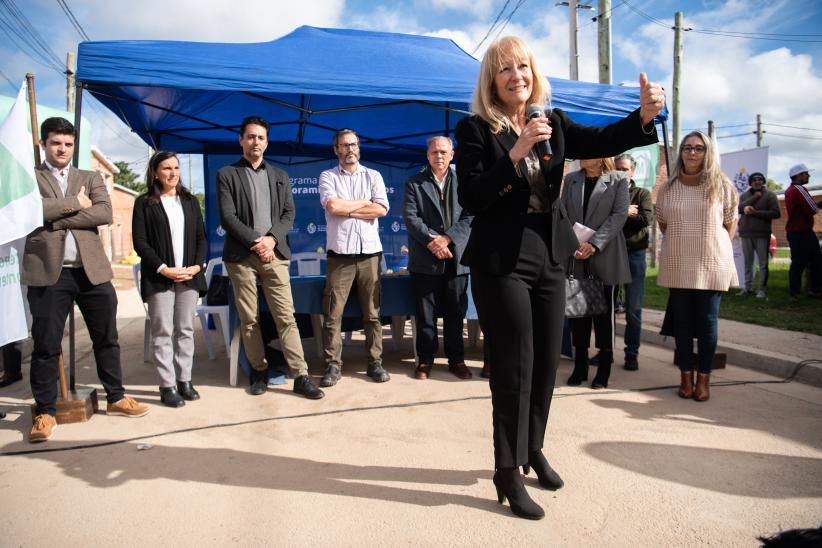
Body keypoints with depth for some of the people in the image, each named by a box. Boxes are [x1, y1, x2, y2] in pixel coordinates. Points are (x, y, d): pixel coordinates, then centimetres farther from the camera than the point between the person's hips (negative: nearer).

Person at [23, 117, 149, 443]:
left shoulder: (91, 179, 15)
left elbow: (105, 213, -4)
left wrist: (56, 218, -8)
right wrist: (75, 203, -5)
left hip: (92, 269, 3)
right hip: (48, 271, -2)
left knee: (106, 338, 10)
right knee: (45, 345, 3)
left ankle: (115, 398, 24)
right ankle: (45, 412, 16)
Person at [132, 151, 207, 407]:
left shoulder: (190, 201, 14)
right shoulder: (144, 203, 2)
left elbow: (201, 237, 11)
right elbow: (140, 242, -4)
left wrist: (197, 265, -4)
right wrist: (163, 269, -14)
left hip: (189, 276, 4)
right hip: (159, 278, -3)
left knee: (186, 330, 7)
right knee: (163, 333, -1)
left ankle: (185, 380, 15)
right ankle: (167, 386, 4)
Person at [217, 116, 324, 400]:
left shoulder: (280, 177, 16)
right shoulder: (226, 175, 6)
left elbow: (289, 214, 8)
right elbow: (227, 217, -4)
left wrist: (271, 238, -9)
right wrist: (255, 243, -12)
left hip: (274, 254, 1)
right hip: (241, 256, -1)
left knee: (286, 317, -3)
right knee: (248, 320, 4)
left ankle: (301, 376, -2)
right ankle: (259, 372, 17)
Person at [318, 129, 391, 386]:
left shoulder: (373, 176, 12)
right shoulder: (327, 176, 8)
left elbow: (381, 209, -3)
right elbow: (332, 205, -11)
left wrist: (347, 209, -5)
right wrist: (364, 203, -2)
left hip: (370, 252, 1)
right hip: (340, 254, -1)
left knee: (372, 312, 5)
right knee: (332, 314, -1)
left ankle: (375, 362, 14)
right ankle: (333, 365, 7)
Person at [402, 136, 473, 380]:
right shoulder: (414, 183, 6)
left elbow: (469, 217, 0)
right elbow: (410, 217, -4)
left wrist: (447, 237, -12)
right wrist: (431, 241, -15)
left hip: (456, 258, 1)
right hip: (425, 259, -1)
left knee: (456, 312, 8)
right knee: (425, 313, 4)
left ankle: (456, 359, 20)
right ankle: (425, 359, 16)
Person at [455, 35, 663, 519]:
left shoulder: (554, 123, 9)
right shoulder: (476, 129, -5)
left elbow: (604, 141, -5)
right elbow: (471, 199, -16)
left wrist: (644, 115, -23)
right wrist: (516, 152, -23)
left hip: (550, 257, 6)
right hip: (501, 261, -5)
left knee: (547, 362, 14)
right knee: (515, 367, -2)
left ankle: (534, 449, 35)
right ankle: (508, 472, 15)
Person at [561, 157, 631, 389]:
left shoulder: (618, 179, 2)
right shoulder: (570, 179, 12)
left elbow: (619, 214, -7)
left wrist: (594, 244, -16)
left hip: (604, 256, -3)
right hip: (575, 257, 3)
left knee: (603, 311, 4)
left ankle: (604, 369, 14)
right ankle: (580, 366, 15)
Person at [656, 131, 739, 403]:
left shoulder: (721, 185, 1)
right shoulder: (667, 188, 4)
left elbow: (730, 222, 9)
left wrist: (717, 246, 3)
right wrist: (679, 242, 7)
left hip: (712, 265, -1)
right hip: (678, 266, 1)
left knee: (707, 321, 3)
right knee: (681, 320, 7)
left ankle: (704, 377, 14)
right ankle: (686, 375, 18)